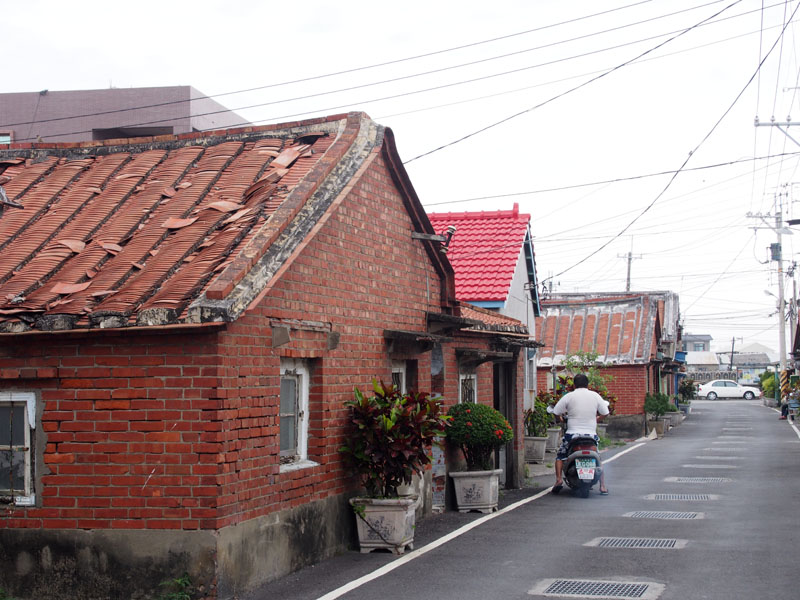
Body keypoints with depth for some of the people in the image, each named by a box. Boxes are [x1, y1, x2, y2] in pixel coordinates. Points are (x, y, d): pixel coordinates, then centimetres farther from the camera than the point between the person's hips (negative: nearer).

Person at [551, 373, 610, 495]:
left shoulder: (568, 396, -4)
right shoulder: (595, 396, 2)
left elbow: (556, 412, -2)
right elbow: (605, 413, 6)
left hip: (573, 434, -2)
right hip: (591, 434, 2)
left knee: (560, 456, 18)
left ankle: (559, 479, 1)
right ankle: (603, 486, 12)